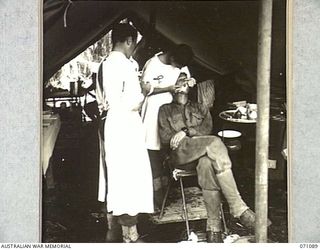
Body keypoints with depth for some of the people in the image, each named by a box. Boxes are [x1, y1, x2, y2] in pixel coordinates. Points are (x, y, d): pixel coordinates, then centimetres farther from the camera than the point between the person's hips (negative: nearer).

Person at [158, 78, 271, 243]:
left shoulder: (200, 108, 29)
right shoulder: (165, 110, 22)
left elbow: (207, 128, 9)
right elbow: (165, 139, 7)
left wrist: (186, 132, -8)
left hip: (202, 150, 2)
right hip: (180, 153, -2)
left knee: (206, 163, -39)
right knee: (215, 142, -35)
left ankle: (213, 226, -41)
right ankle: (240, 209, -42)